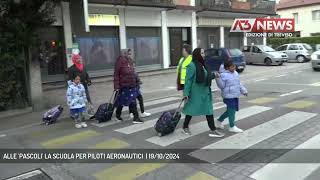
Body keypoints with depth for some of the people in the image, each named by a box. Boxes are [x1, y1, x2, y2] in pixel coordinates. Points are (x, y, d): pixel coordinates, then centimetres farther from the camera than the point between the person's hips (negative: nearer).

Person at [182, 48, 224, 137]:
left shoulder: (202, 65, 10)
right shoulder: (192, 65, -16)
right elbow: (188, 80, -18)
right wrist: (186, 93, -20)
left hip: (205, 92, 8)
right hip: (195, 93, -8)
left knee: (209, 110, 7)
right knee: (192, 110, 7)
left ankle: (213, 130, 12)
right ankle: (185, 127, 27)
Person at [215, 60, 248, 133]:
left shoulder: (235, 73, 12)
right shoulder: (224, 75, -14)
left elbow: (239, 83, 23)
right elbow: (222, 86, -14)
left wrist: (243, 90, 22)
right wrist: (218, 78, -27)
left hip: (235, 96, 9)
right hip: (229, 96, -9)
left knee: (229, 111, 16)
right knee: (231, 111, -3)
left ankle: (219, 121, 34)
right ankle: (232, 127, 10)